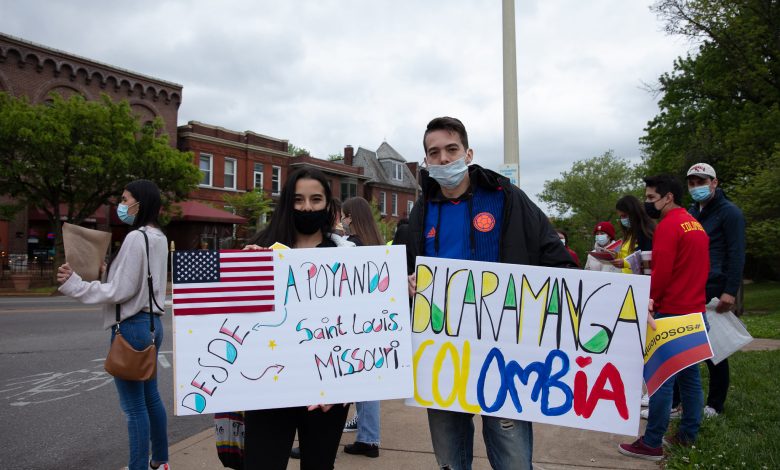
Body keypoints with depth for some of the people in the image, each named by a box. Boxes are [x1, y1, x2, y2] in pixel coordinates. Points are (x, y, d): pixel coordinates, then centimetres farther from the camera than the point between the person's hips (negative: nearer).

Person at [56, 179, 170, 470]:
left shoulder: (135, 238, -17)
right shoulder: (158, 238, 11)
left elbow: (121, 291, -16)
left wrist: (74, 285, -12)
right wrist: (107, 272, 14)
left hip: (131, 326, -9)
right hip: (152, 322, 9)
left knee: (134, 406, 1)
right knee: (151, 398, 18)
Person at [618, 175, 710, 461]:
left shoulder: (668, 226, -13)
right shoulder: (696, 225, 15)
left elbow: (661, 272, -18)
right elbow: (699, 268, 19)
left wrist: (647, 302, -6)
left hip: (671, 313, -9)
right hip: (695, 311, 9)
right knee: (689, 374, 14)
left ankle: (652, 444, 1)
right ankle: (689, 435, 23)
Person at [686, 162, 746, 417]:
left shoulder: (729, 212, -6)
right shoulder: (691, 213, 16)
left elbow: (737, 255, -12)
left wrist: (730, 292, -20)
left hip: (715, 292, -6)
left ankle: (715, 405, 15)